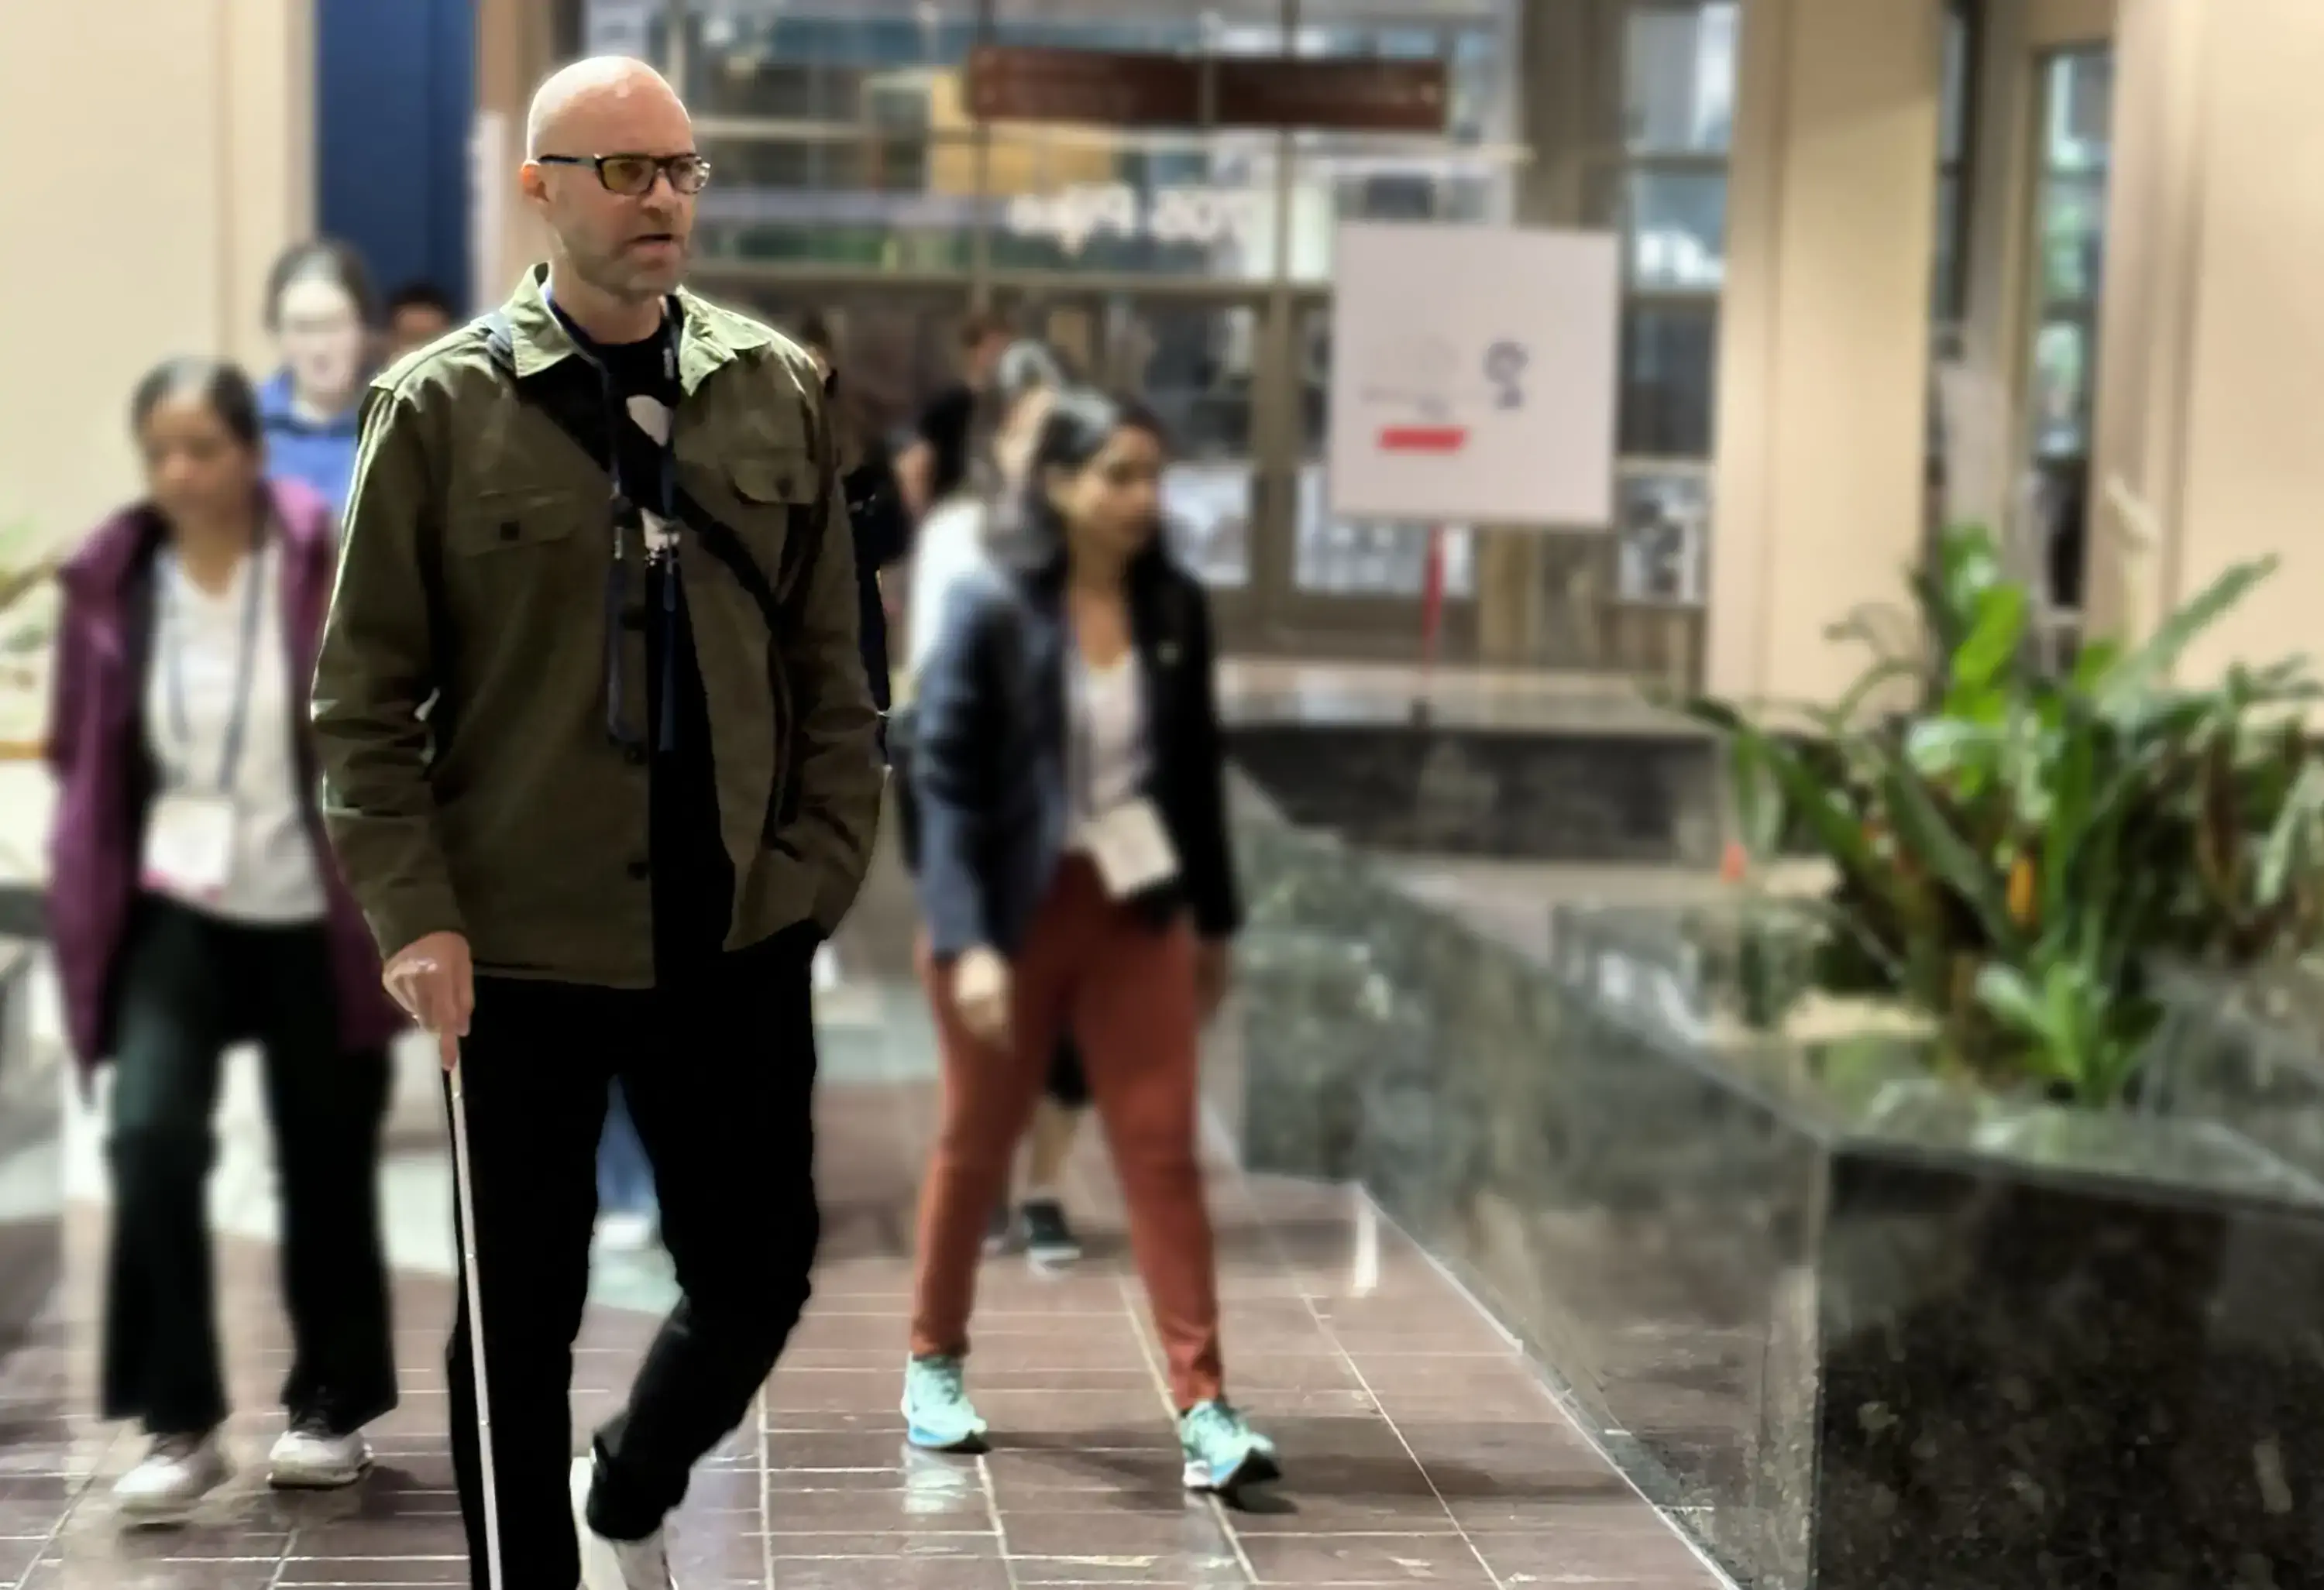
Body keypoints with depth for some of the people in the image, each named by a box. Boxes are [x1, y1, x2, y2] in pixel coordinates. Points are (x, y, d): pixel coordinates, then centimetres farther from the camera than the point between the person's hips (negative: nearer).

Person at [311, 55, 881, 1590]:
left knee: (759, 1272, 11)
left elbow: (833, 665, 8)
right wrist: (415, 917, -10)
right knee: (524, 1308, 8)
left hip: (738, 940, 3)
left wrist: (825, 866, 1)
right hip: (519, 948, -2)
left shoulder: (778, 392, 4)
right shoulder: (442, 407, -4)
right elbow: (364, 693, -3)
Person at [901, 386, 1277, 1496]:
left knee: (1163, 1151, -3)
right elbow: (944, 777, -13)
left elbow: (1195, 768, 8)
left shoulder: (1175, 610, 0)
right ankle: (934, 1365, 33)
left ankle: (1204, 1405, -3)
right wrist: (966, 940, -20)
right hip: (1012, 913, -2)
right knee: (975, 1146, 13)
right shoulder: (992, 609, -12)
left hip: (1136, 912, 3)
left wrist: (1214, 919, 11)